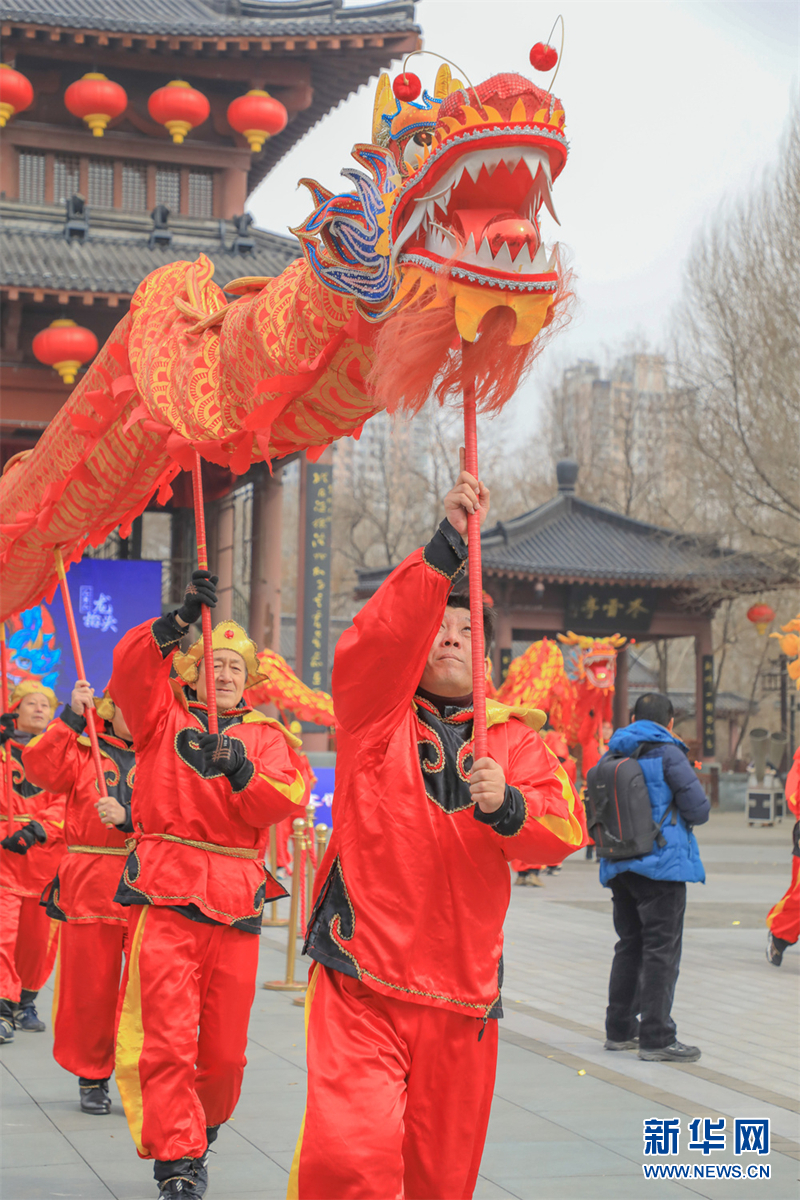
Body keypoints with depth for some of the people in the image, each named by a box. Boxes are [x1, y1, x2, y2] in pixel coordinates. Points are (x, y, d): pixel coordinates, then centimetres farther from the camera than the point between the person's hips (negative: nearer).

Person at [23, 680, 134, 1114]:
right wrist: (72, 717, -15)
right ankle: (92, 1078, 18)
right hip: (90, 885, 0)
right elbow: (40, 768, -10)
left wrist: (127, 817, -19)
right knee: (89, 988, 3)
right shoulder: (83, 749, 8)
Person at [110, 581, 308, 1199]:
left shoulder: (267, 736, 15)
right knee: (167, 1038, -11)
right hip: (165, 894, -2)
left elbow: (287, 799, -3)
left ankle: (201, 1131, 36)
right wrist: (180, 621, -24)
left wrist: (241, 773, -21)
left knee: (225, 1049, 9)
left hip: (236, 904, 2)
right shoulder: (164, 714, 10)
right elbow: (131, 669, -11)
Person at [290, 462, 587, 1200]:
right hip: (360, 982, -3)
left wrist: (507, 806, -23)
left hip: (464, 995, 3)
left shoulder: (515, 739, 12)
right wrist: (445, 549, -23)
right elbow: (372, 644, -15)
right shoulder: (376, 717, 5)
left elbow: (565, 830, -2)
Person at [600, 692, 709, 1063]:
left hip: (619, 866, 7)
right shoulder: (668, 755, -9)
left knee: (630, 945, 16)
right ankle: (656, 1038, -4)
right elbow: (699, 810, -11)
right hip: (662, 865, -7)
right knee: (661, 950, -4)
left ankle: (620, 1029, 22)